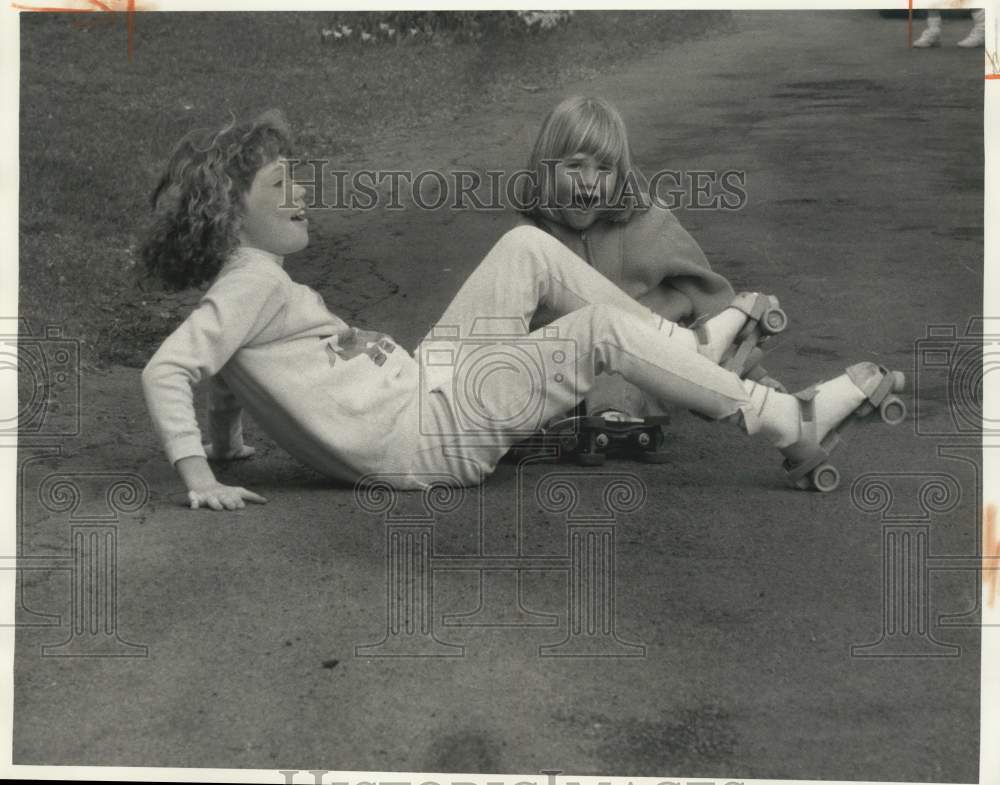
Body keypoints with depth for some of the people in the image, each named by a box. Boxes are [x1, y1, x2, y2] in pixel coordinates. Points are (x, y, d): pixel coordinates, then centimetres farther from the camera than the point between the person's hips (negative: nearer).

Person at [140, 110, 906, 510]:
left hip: (424, 380, 10)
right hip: (428, 432, -10)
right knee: (602, 327, -17)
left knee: (529, 246, 9)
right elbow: (166, 370, -25)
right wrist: (200, 479, -28)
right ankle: (794, 423, -9)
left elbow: (227, 375, 20)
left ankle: (691, 348, 11)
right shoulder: (254, 283, -16)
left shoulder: (251, 281, 12)